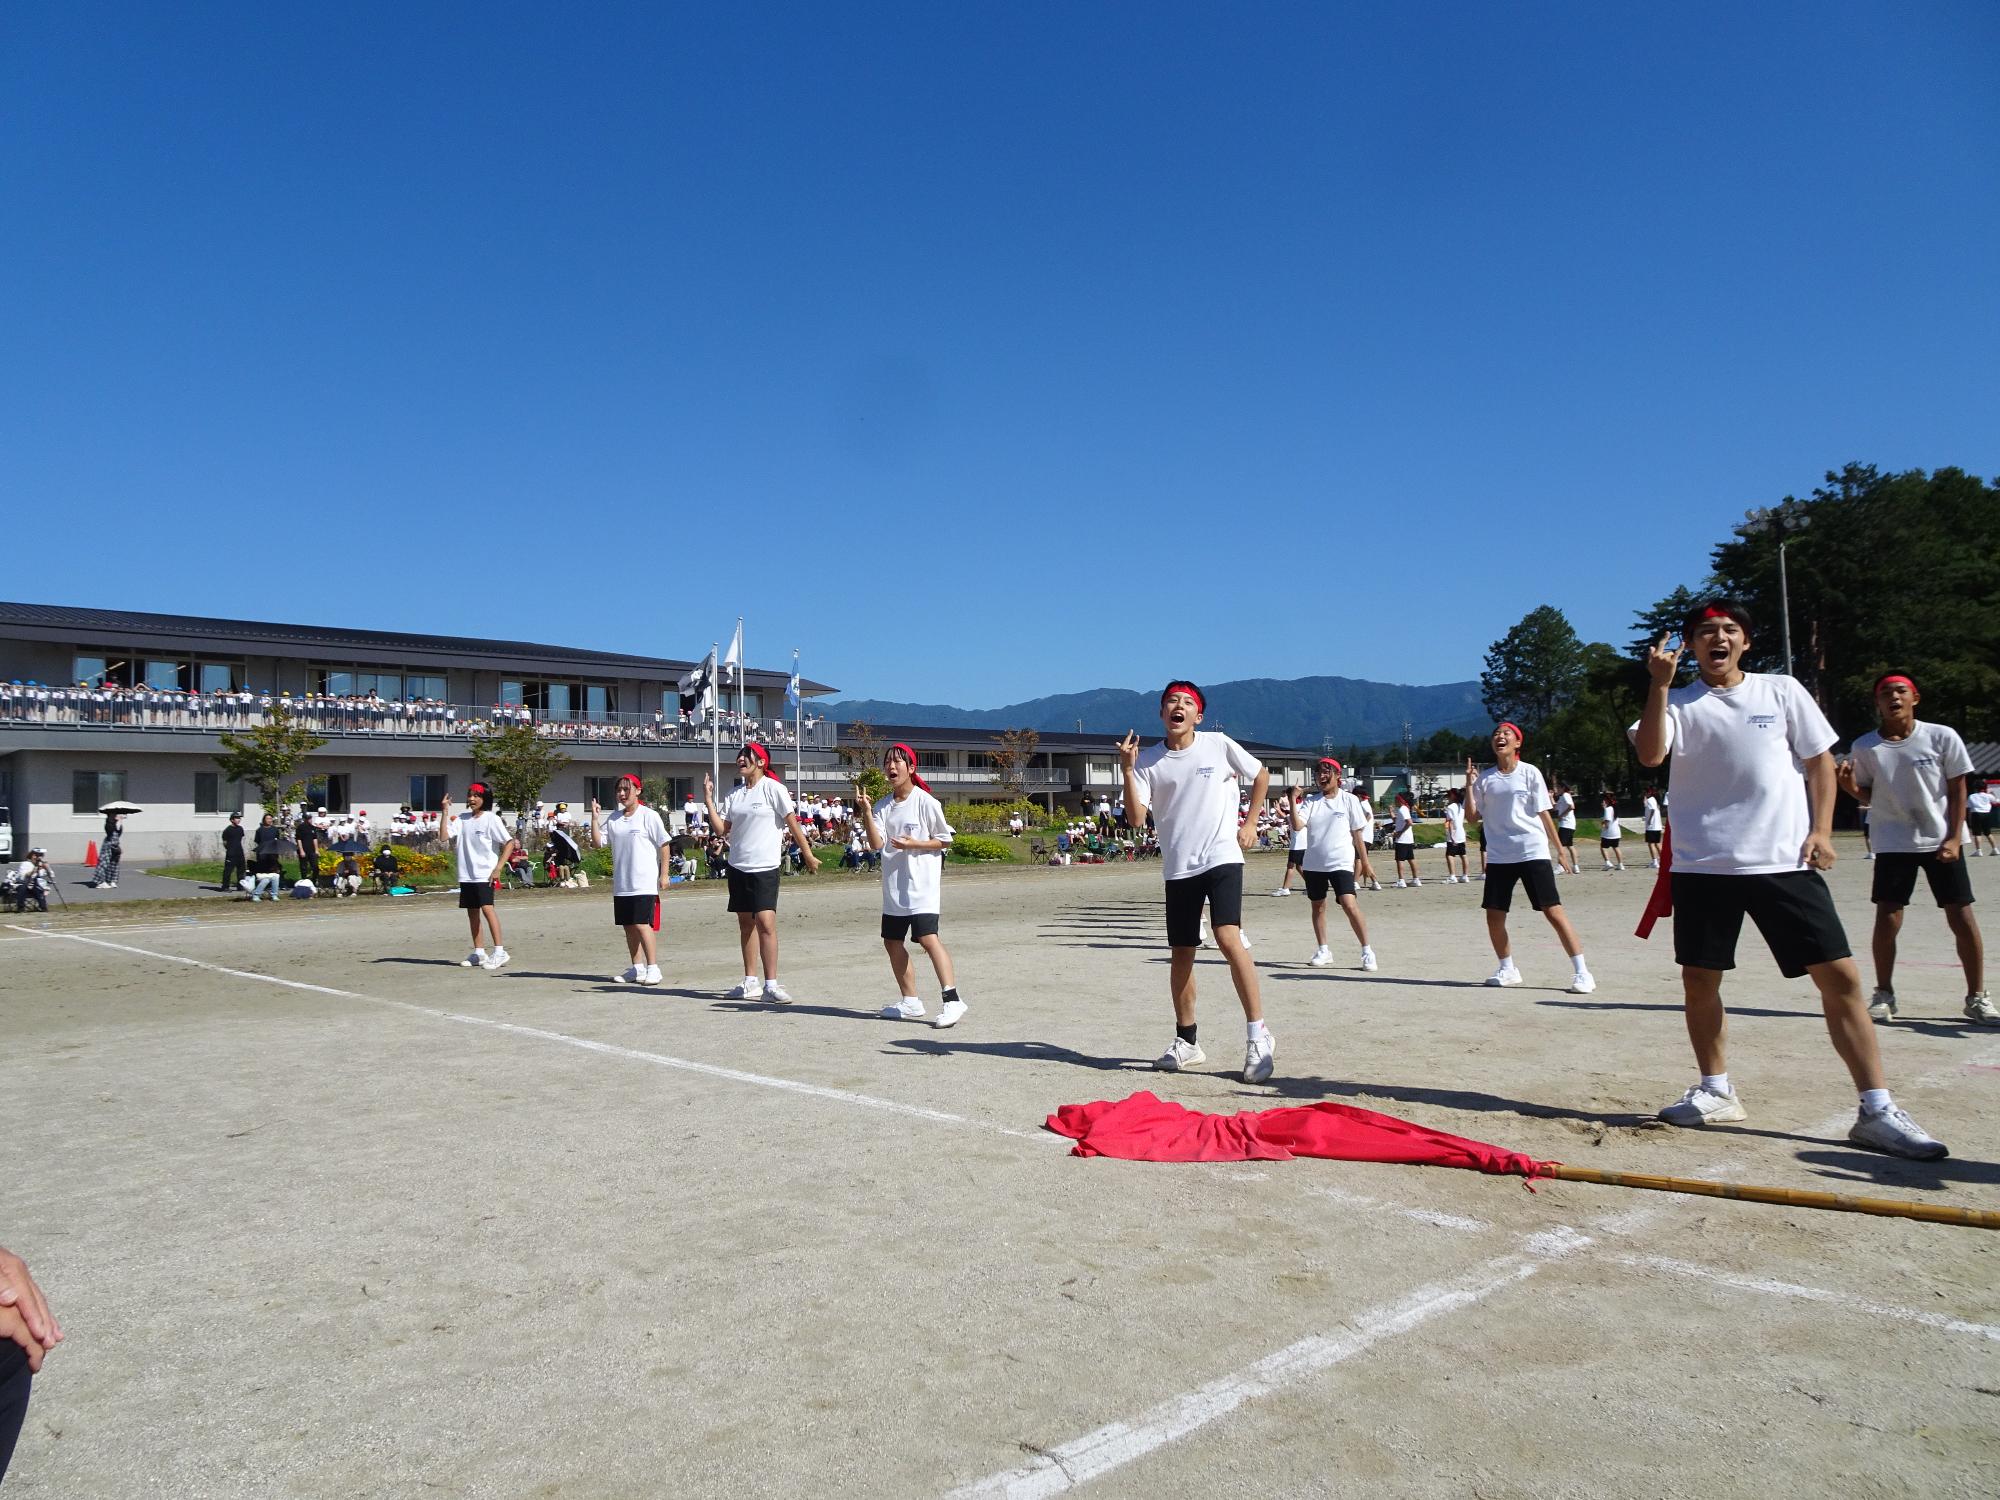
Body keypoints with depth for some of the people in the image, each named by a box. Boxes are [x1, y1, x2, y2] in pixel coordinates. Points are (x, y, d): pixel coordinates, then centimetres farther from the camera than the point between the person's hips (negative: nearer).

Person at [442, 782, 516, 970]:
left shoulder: (491, 819, -5)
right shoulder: (462, 819, 11)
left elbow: (509, 843, -8)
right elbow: (444, 834, 1)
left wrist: (498, 868, -14)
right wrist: (445, 811, -3)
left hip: (484, 874, -6)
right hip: (466, 875, 7)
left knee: (487, 908, -18)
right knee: (472, 912, 10)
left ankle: (499, 951, -19)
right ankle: (478, 953, 19)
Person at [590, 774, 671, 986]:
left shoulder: (649, 816, -5)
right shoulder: (613, 819, 12)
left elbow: (664, 845, -4)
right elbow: (598, 842, 9)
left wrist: (664, 873, -8)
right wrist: (595, 818, -1)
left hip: (645, 883, -6)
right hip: (621, 883, 6)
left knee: (642, 924, -12)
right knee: (629, 927, 10)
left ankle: (653, 968, -5)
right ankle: (637, 968, 20)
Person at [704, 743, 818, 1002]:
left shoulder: (773, 789, -6)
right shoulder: (734, 795, 12)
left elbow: (793, 824, -5)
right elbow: (722, 829, 8)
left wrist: (808, 855, -4)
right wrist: (708, 800, 3)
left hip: (764, 867, -6)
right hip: (738, 866, 6)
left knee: (765, 922, -15)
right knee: (746, 923, 11)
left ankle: (771, 984, -11)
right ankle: (750, 983, 18)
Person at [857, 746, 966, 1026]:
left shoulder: (925, 802, -6)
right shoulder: (883, 806, 9)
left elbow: (945, 840, -2)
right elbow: (876, 843, -3)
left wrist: (913, 844, -15)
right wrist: (865, 811, -14)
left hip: (922, 885, -7)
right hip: (894, 887, 7)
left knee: (928, 938, -19)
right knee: (892, 941, 11)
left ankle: (952, 1000, -19)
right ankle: (911, 1001, 23)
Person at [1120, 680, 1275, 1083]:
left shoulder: (1219, 745, -1)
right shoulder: (1147, 759, 2)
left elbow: (1261, 775, 15)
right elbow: (1136, 816, -7)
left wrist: (1250, 822, 8)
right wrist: (1127, 770, -16)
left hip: (1222, 858, -3)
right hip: (1178, 868, 3)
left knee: (1228, 937, -21)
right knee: (1181, 955, 9)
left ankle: (1258, 1034, -10)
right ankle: (1186, 1042, 24)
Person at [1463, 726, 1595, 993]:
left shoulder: (1529, 773, 0)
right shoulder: (1485, 778, 8)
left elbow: (1544, 813, 2)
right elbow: (1473, 816, 6)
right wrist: (1469, 784, -4)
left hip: (1533, 853, -4)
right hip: (1499, 857, 4)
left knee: (1553, 911, -8)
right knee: (1494, 916, 3)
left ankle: (1581, 972, -3)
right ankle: (1507, 969, 21)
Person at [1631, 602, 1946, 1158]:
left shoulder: (1782, 691, 8)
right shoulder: (1677, 702, 5)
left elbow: (1819, 759, 11)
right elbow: (1649, 755, -13)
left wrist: (1821, 830, 0)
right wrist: (1659, 684, -21)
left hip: (1785, 862, 0)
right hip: (1702, 864, 0)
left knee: (1840, 976, -5)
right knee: (1699, 979, 7)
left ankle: (1877, 1111, 3)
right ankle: (1717, 1091, 25)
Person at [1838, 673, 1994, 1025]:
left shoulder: (1943, 737, -5)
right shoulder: (1865, 747, -3)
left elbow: (1958, 791, 0)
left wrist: (1953, 837, -8)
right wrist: (1851, 788, -16)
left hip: (1941, 842, 0)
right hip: (1892, 845, 0)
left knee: (1962, 918, 0)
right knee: (1886, 920, -2)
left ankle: (1977, 997, 14)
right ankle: (1884, 994, 12)